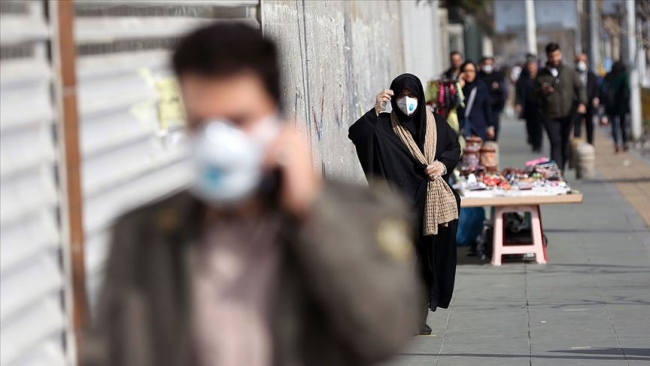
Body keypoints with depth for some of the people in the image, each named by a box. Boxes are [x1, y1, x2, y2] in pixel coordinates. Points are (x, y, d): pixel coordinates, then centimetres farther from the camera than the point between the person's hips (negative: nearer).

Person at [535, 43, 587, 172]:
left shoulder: (569, 72, 10)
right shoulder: (541, 75, 7)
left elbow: (580, 88, 9)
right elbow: (535, 93, 10)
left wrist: (582, 103, -9)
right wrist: (543, 92, -13)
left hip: (567, 115, 2)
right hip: (550, 116, -2)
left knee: (565, 145, 6)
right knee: (556, 143, -13)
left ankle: (561, 171, 16)